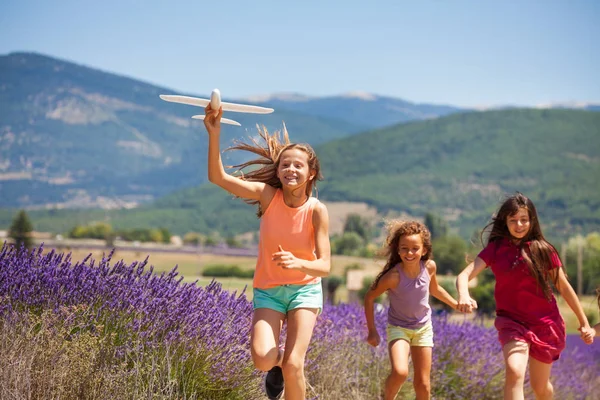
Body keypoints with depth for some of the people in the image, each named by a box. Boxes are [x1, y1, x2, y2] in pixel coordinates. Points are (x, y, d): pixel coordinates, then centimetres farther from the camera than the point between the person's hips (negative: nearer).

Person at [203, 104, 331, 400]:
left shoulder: (317, 210, -16)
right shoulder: (268, 195, -13)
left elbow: (324, 266, -19)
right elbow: (218, 177, -23)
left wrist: (298, 263, -41)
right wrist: (214, 134, -36)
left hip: (305, 289, -1)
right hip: (268, 290, 1)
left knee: (293, 366, -17)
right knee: (262, 359, -22)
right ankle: (277, 361, 16)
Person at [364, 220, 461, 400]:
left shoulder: (429, 267, -15)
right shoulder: (394, 276, -27)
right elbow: (369, 297, -14)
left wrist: (457, 304, 11)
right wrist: (372, 331, -9)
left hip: (423, 328, 4)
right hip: (398, 328, -4)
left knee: (422, 383, 7)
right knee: (400, 372, -27)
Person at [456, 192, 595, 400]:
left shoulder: (543, 250, -6)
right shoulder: (495, 249, -5)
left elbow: (564, 287, 3)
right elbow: (464, 276, -16)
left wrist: (584, 322, 6)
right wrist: (464, 295, -39)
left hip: (545, 324, 1)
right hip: (512, 322, -1)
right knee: (514, 372, -26)